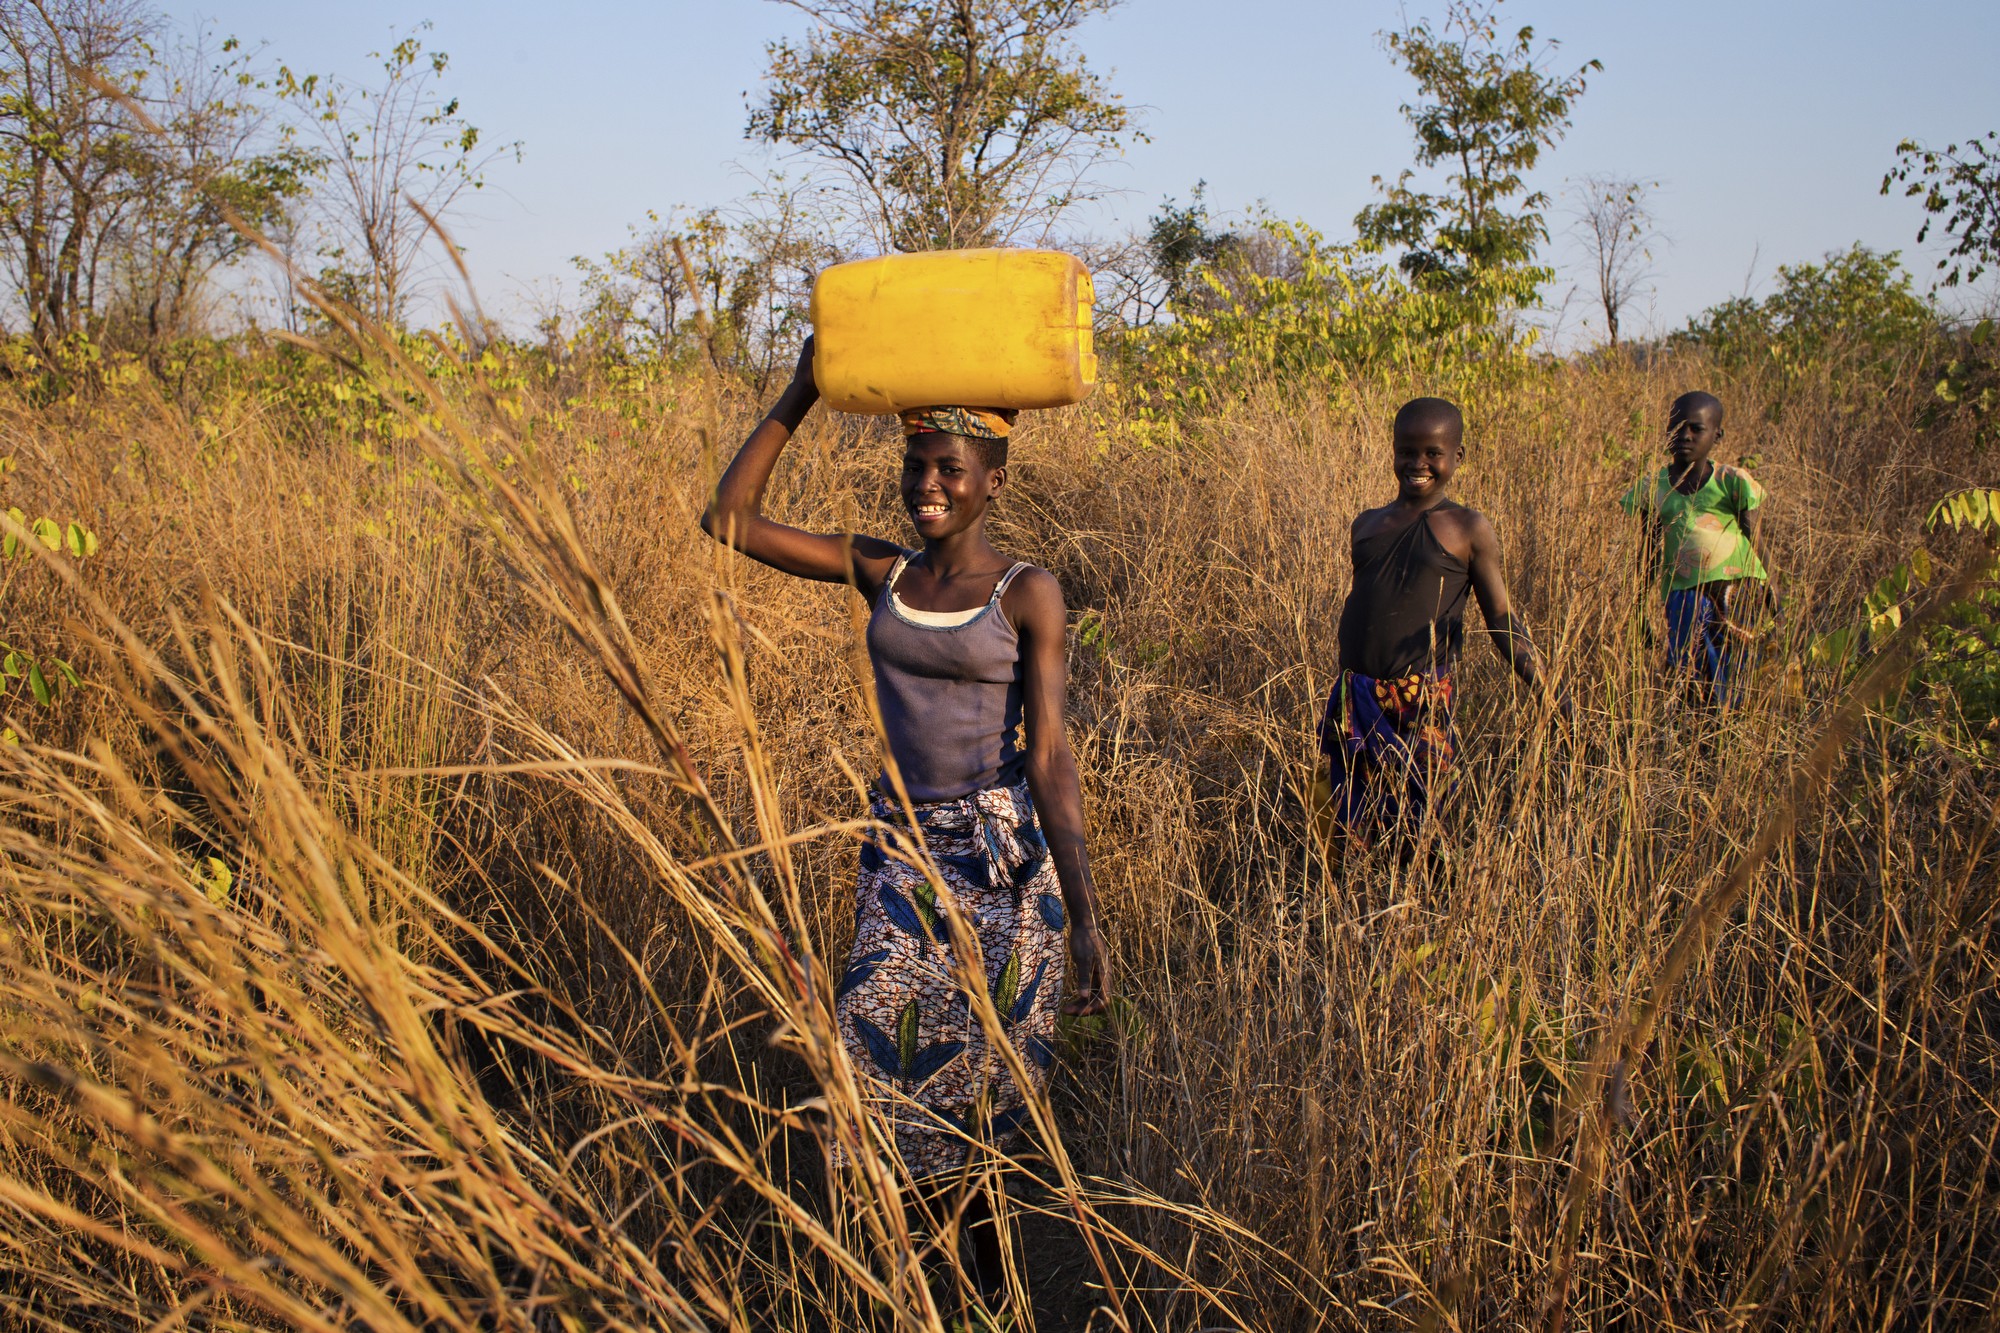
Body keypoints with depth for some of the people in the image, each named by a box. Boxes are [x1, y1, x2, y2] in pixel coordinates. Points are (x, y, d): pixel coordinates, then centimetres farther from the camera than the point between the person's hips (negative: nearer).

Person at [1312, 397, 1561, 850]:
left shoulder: (1468, 529, 1)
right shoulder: (1367, 524, 14)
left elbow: (1502, 620, 1)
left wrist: (1545, 693, -8)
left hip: (1422, 703, -4)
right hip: (1354, 698, 4)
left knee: (1410, 834, 1)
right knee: (1336, 820, 5)